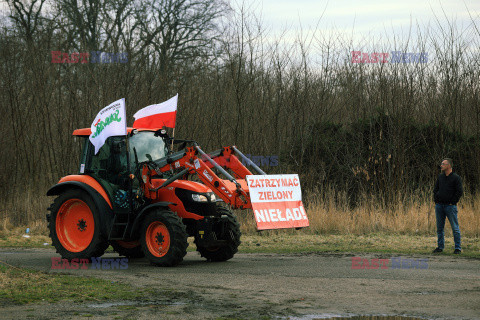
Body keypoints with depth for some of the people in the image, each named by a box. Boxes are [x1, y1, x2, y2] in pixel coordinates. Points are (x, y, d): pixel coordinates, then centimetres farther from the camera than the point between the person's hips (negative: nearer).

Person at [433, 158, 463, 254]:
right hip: (439, 206, 6)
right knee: (439, 227, 8)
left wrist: (452, 202, -10)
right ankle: (440, 247, 16)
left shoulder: (456, 178, -4)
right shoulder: (440, 177, 13)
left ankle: (458, 248, 0)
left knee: (455, 228, -4)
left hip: (450, 206, -6)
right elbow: (435, 189, 19)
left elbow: (460, 192, -8)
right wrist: (436, 200, 7)